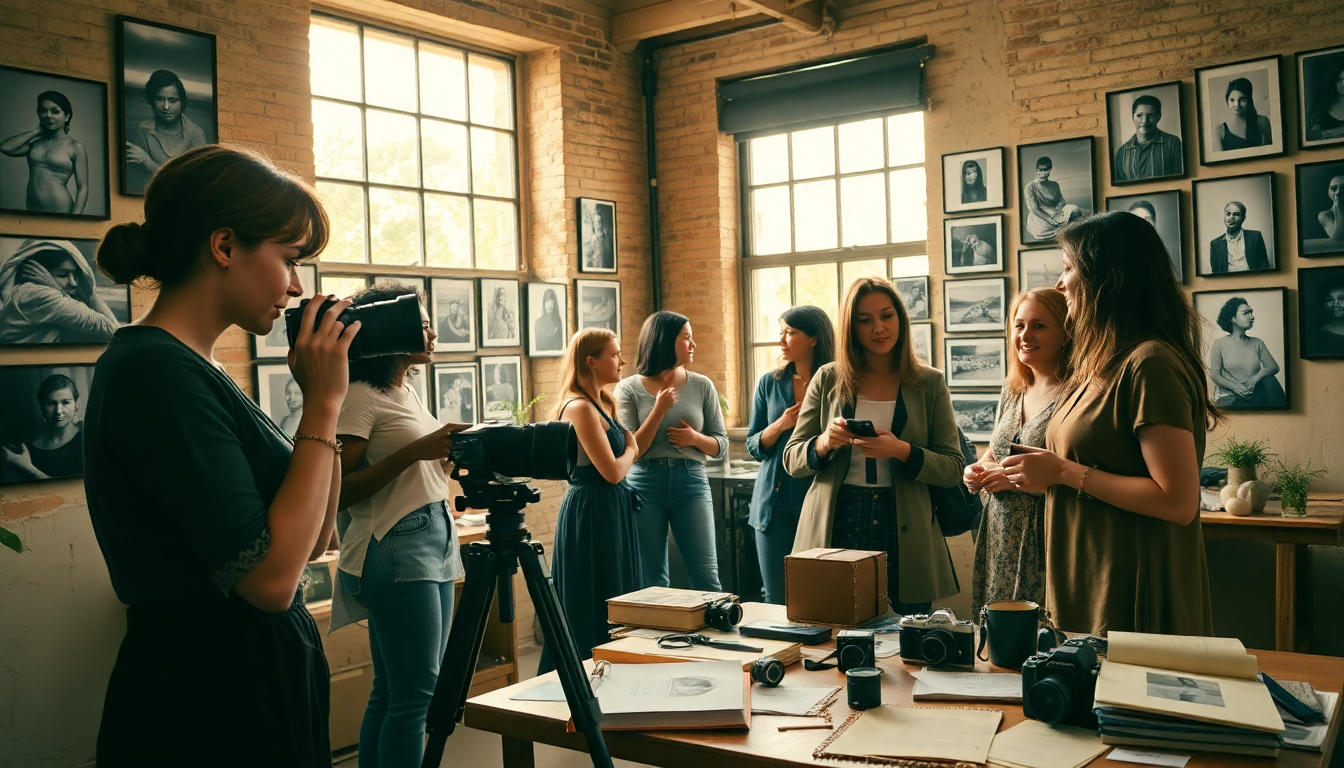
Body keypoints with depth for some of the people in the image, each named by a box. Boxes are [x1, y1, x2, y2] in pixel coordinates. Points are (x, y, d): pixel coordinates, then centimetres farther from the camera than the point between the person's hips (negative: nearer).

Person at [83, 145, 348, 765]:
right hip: (208, 715, -9)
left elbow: (311, 541, 10)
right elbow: (270, 576, -26)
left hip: (260, 692, 9)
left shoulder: (191, 368, 9)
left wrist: (321, 403, 1)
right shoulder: (156, 371, -20)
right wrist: (323, 405, -19)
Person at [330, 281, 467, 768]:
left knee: (391, 691, 11)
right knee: (414, 691, -8)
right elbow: (340, 490, -16)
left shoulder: (407, 393, 17)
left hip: (435, 541, 9)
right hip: (395, 549, -9)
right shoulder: (360, 398, -10)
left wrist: (448, 453, 8)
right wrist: (414, 452, -22)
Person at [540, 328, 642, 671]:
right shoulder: (580, 407, -17)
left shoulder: (604, 405, 13)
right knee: (594, 617, -2)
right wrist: (630, 449, -3)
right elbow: (612, 471, -19)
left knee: (614, 613, 15)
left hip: (610, 513, 10)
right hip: (592, 515, -10)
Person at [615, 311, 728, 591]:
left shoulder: (702, 386, 6)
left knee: (707, 577, -2)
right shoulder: (629, 389, 0)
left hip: (691, 482, 1)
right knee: (652, 581, 7)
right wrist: (659, 410, -14)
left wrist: (696, 438, -11)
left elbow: (721, 445, 9)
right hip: (645, 484, -1)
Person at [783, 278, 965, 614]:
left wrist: (901, 451, -16)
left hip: (903, 533, 0)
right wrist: (824, 443, -14)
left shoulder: (929, 383, 5)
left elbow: (953, 469, 1)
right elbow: (792, 460, 6)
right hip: (835, 528, 0)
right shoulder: (828, 380, 5)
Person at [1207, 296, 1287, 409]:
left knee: (1270, 380, -25)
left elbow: (1274, 366, 6)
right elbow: (1214, 374, -4)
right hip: (1229, 397, -5)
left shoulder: (1257, 343, 15)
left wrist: (1258, 376, -17)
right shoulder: (1219, 344, 3)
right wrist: (1235, 387, -21)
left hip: (1254, 394, 5)